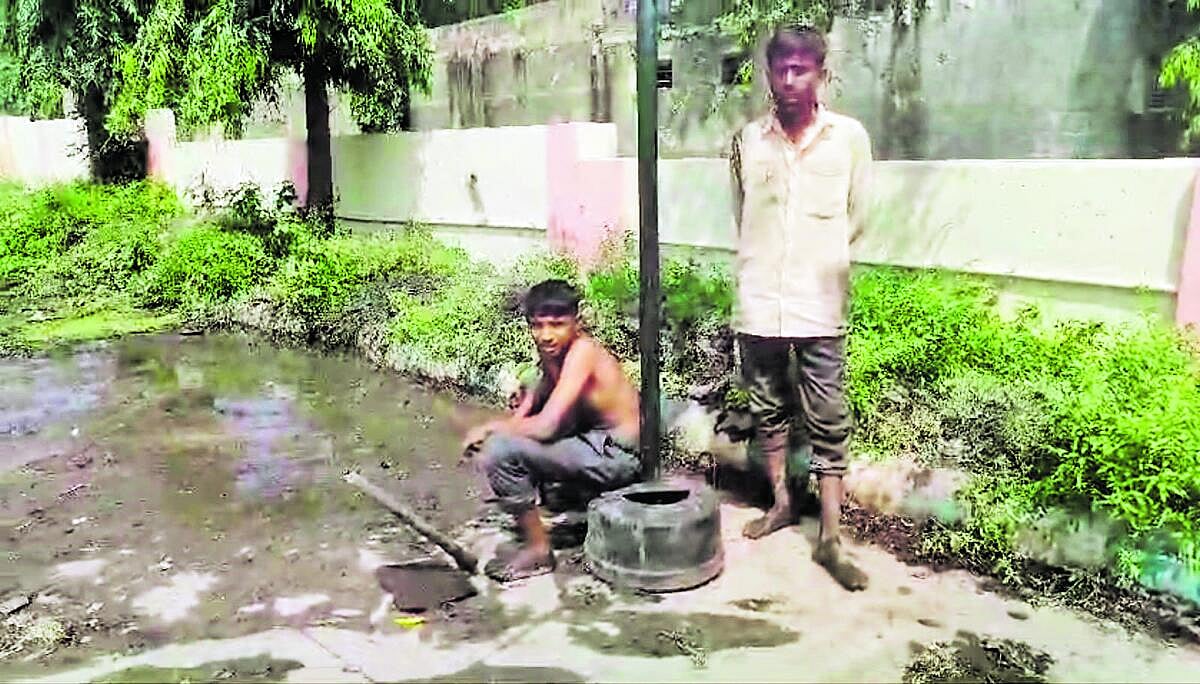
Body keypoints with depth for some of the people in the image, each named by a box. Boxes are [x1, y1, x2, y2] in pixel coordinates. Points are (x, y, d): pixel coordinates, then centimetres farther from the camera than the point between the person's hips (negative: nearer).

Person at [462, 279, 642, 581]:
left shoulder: (582, 351, -22)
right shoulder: (553, 349, 4)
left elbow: (546, 426, -27)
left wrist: (491, 428, -13)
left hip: (618, 455, -10)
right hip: (595, 440, 10)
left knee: (499, 450, -21)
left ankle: (538, 549, -6)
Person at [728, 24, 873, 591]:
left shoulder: (850, 137, -1)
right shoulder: (747, 140, 3)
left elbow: (856, 217, 7)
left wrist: (823, 261, 7)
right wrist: (761, 267, 9)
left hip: (819, 301, -2)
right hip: (758, 299, 2)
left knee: (828, 421, 1)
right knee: (767, 407, 14)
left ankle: (830, 538, 8)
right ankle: (781, 501, 33)